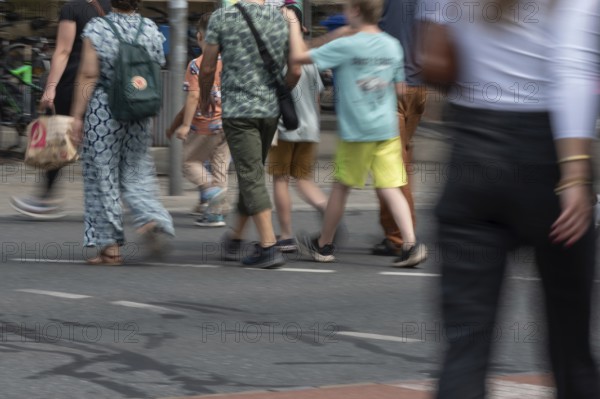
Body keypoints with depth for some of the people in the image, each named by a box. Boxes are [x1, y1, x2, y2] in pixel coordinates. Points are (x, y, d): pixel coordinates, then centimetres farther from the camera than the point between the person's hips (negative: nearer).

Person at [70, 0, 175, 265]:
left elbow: (88, 76, -11)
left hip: (102, 110, -3)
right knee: (136, 173, 14)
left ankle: (109, 246, 6)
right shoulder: (151, 30, 3)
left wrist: (77, 116, -7)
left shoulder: (96, 29, -8)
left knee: (102, 176, 5)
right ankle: (152, 219, -12)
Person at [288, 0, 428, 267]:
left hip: (355, 131, -4)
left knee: (341, 187, 11)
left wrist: (294, 25, 2)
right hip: (387, 128, 4)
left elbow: (299, 56, -12)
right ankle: (411, 244, -14)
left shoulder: (345, 46, -12)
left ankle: (323, 245, 25)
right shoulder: (392, 45, 5)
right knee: (389, 188, 1)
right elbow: (399, 89, 12)